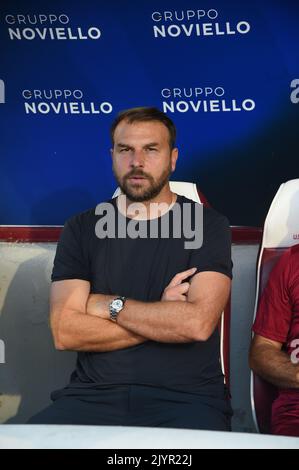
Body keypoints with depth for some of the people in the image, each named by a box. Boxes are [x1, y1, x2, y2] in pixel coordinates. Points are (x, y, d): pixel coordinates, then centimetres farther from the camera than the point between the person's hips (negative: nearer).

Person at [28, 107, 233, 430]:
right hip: (94, 395, 2)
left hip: (186, 397, -2)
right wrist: (162, 318, -9)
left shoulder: (208, 225, 0)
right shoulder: (81, 229, 7)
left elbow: (198, 323, -15)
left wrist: (109, 305, -6)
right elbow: (64, 333, -5)